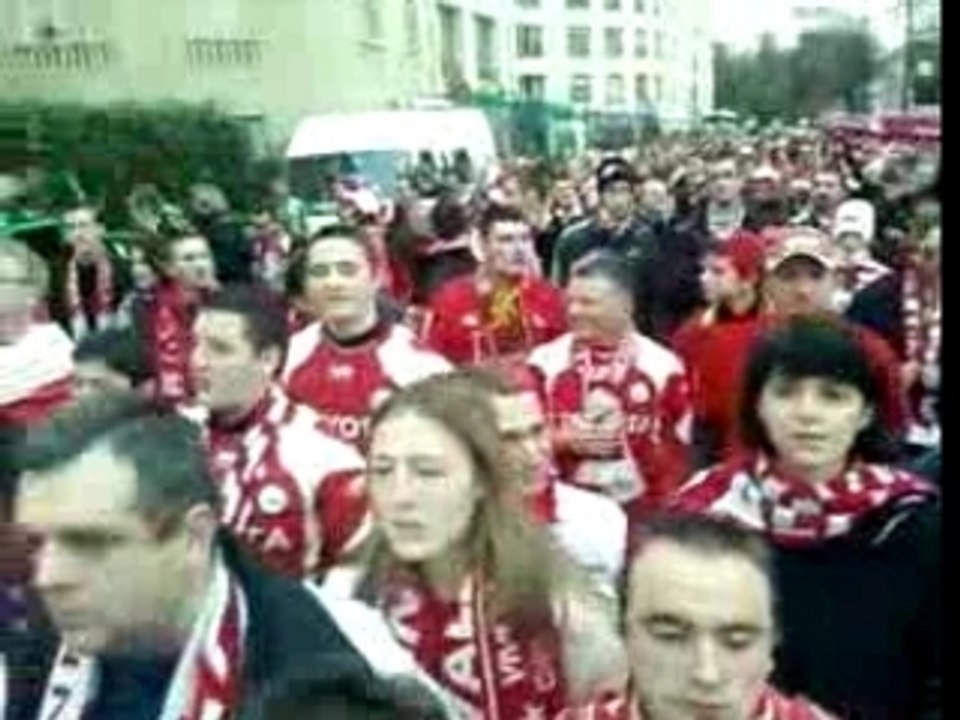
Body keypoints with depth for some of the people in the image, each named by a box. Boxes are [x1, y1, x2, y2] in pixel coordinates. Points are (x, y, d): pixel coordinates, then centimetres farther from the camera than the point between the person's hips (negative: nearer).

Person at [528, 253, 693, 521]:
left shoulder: (663, 366, -2)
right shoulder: (545, 361, -2)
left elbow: (678, 451, 3)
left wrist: (663, 515, -4)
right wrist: (563, 440, -15)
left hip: (639, 512, 0)